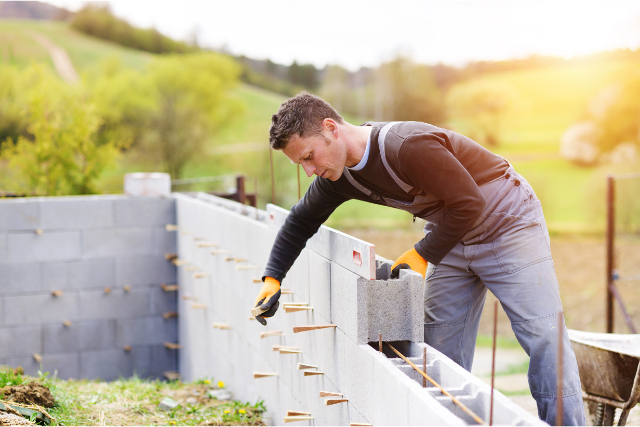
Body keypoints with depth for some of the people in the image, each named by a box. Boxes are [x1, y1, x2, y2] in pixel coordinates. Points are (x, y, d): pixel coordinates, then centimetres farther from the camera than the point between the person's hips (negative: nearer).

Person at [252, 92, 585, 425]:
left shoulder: (409, 146, -33)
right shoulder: (338, 175, -7)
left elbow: (468, 204, -28)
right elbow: (301, 221, 11)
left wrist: (422, 255, -20)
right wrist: (273, 278, 4)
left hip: (506, 221, -7)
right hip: (452, 236, 7)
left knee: (543, 338, -10)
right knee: (441, 350, 3)